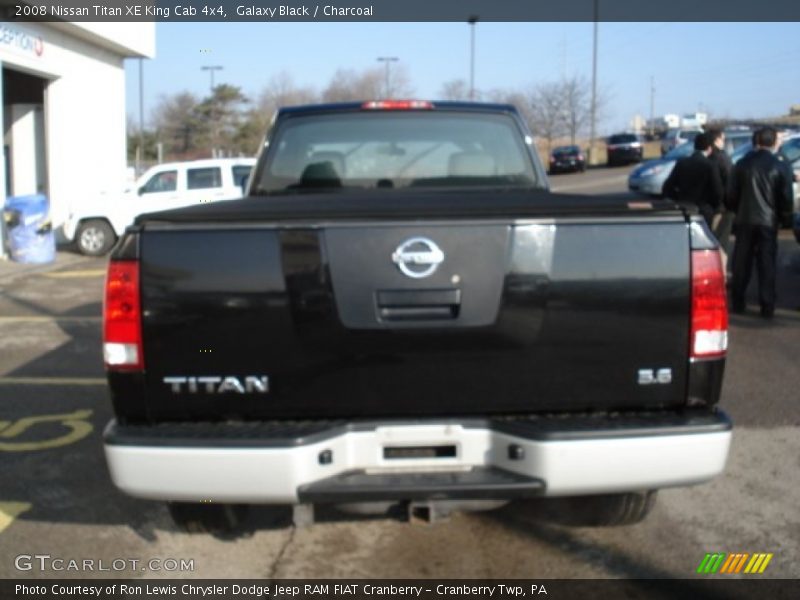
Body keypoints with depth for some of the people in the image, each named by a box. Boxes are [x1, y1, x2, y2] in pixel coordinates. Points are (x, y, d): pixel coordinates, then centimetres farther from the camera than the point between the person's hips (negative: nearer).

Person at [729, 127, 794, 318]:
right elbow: (786, 198, -2)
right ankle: (767, 307, 3)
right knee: (767, 266, 2)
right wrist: (785, 219, 12)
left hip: (745, 220, 2)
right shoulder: (780, 167, -6)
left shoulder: (742, 164, 0)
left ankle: (737, 303, 14)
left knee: (741, 264, 10)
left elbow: (733, 194, 4)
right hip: (768, 221, -2)